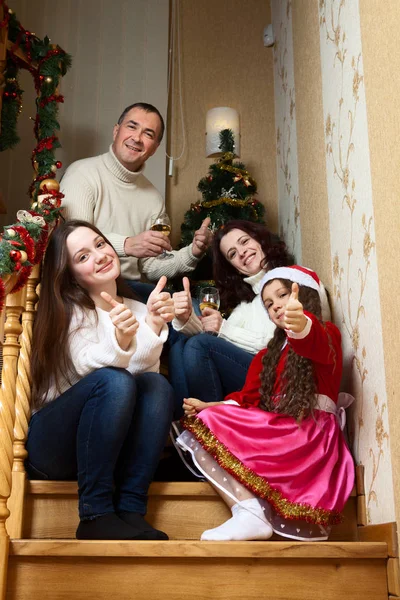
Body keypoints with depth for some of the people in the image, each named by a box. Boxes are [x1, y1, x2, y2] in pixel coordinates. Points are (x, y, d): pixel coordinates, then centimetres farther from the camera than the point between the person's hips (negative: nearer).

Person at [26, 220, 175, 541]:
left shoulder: (137, 310, 8)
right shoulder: (68, 309, -6)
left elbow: (145, 369, -8)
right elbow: (87, 365, -25)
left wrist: (154, 325, -25)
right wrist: (120, 339, -44)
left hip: (112, 449, 5)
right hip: (50, 444, -4)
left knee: (157, 385, -22)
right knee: (114, 381, -30)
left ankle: (131, 511, -24)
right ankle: (96, 515, -26)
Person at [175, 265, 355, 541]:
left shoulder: (326, 334, 4)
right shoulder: (270, 354, 27)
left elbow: (316, 343, -24)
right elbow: (249, 398, 16)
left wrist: (302, 325, -49)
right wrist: (210, 406, -2)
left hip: (310, 432, -8)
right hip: (276, 430, 8)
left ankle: (251, 514, -31)